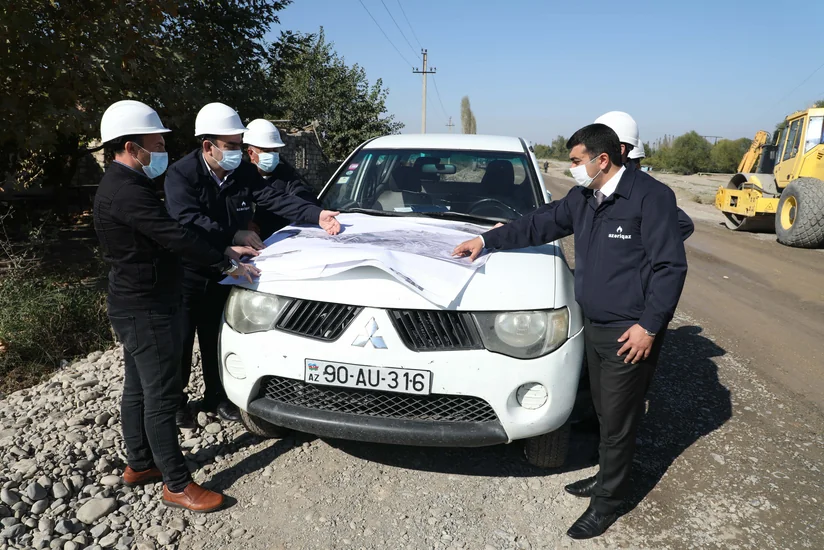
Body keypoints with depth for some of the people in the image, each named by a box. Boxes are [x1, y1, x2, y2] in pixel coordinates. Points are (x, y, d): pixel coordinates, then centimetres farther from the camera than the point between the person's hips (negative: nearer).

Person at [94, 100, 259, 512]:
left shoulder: (125, 184, 13)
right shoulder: (127, 191, -22)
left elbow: (167, 235, 13)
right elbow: (174, 237, -26)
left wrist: (223, 251, 7)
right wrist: (225, 263, -16)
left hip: (138, 305, 11)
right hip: (146, 309, -11)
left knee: (138, 389, 19)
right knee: (162, 397, -3)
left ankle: (139, 464, 34)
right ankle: (177, 486, 8)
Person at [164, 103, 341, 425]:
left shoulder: (244, 171, -2)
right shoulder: (181, 175, -17)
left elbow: (275, 200, -7)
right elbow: (187, 221, -27)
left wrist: (317, 215, -20)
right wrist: (235, 236, -26)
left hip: (223, 272, 5)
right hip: (187, 274, -4)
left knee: (216, 338, 15)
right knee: (181, 340, 7)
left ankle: (216, 398, 31)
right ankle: (175, 401, 27)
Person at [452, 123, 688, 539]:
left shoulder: (650, 196, -14)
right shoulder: (583, 198, 9)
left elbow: (671, 266, -15)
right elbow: (539, 224, 19)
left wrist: (650, 325, -18)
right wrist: (487, 240, 18)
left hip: (630, 333, -7)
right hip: (594, 327, 7)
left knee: (617, 421, 5)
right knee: (604, 412, 19)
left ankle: (606, 502, 22)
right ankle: (608, 476, 39)